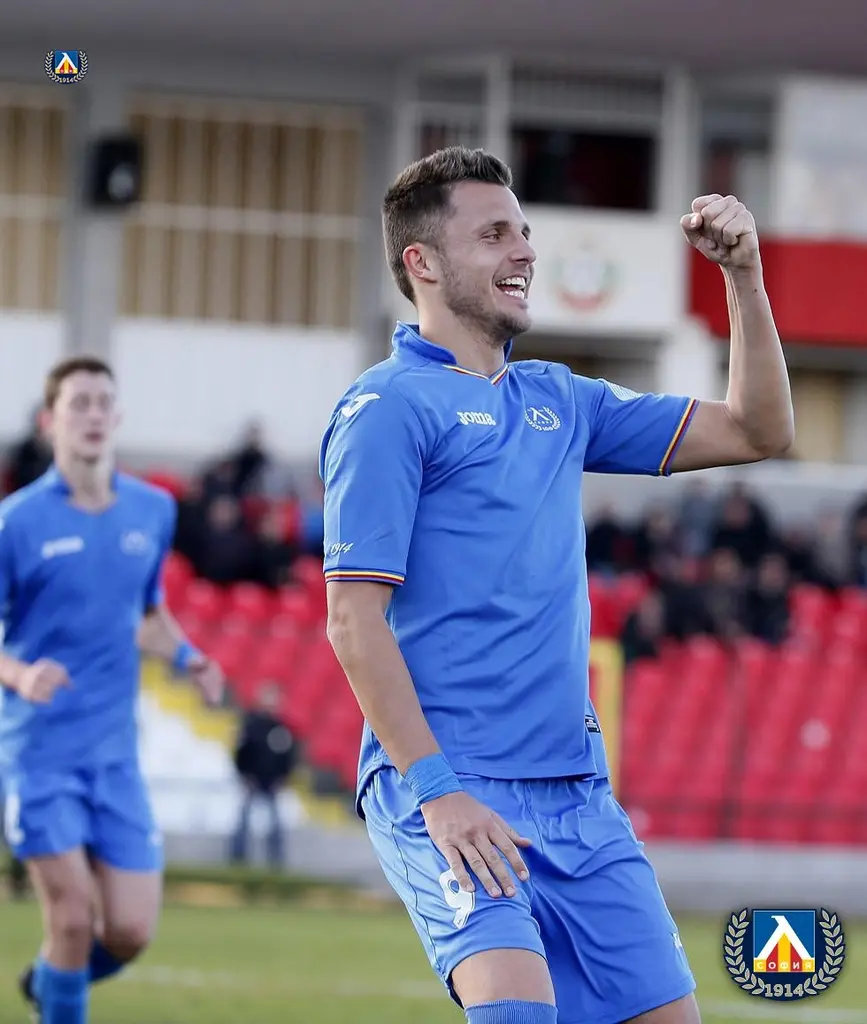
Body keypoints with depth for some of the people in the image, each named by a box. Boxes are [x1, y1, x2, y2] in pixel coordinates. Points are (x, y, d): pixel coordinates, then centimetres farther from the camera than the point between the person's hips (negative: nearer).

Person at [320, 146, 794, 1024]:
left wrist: (743, 274, 8)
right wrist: (436, 791, -20)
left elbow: (755, 431, 21)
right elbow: (354, 623, -12)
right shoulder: (388, 409, -5)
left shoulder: (555, 400, 17)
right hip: (450, 790, -7)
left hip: (576, 793, 7)